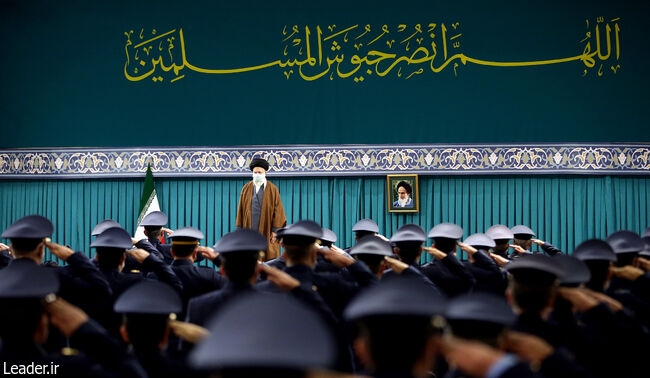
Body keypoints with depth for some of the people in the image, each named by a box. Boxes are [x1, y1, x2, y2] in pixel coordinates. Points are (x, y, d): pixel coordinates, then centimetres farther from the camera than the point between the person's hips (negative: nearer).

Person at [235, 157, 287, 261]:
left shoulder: (272, 189, 3)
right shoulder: (246, 189, 8)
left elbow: (278, 210, 1)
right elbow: (241, 210, 10)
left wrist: (275, 230, -6)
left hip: (266, 232, -1)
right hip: (249, 232, 1)